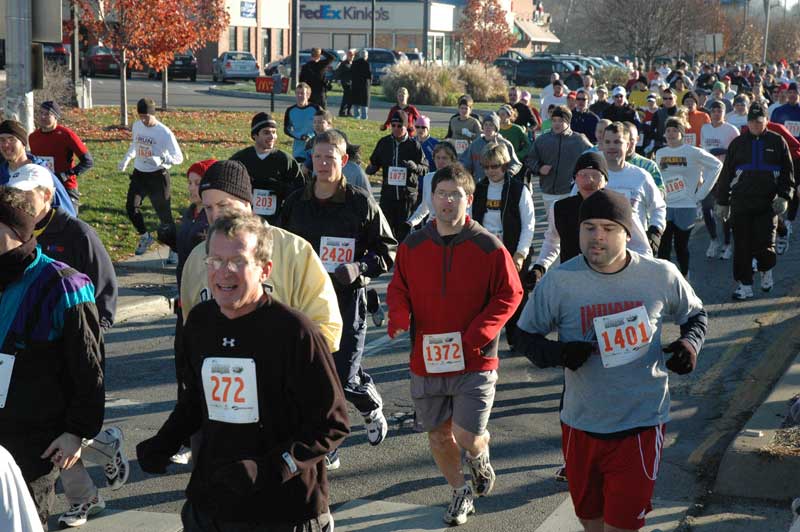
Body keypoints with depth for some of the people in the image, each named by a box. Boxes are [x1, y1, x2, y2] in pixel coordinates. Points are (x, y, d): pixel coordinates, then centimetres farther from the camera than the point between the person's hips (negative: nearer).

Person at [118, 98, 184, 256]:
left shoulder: (164, 133, -15)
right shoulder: (137, 126, 3)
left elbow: (178, 157, -14)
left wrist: (161, 159, -30)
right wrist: (126, 159, 10)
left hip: (158, 176, -5)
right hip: (139, 173, 5)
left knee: (163, 212, -2)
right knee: (131, 206, -6)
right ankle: (145, 237, 16)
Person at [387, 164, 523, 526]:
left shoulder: (488, 247, -8)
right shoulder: (412, 245, 0)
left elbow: (509, 294, -4)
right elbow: (398, 289, 10)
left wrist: (477, 335, -15)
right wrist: (399, 317, -12)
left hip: (474, 361, -3)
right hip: (426, 359, 3)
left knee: (467, 437, -10)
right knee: (438, 435, 12)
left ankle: (481, 456, 29)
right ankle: (461, 492, 38)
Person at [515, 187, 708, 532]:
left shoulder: (662, 276, -5)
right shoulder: (558, 281, -8)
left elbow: (695, 314, 13)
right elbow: (526, 337, 1)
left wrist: (691, 342, -10)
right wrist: (559, 353, -20)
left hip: (641, 424, -1)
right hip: (581, 423, 2)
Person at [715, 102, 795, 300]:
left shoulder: (777, 142, 6)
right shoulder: (738, 143, 9)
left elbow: (787, 172, 8)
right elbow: (726, 174, 12)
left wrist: (784, 196, -4)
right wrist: (722, 202, 10)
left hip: (767, 204, -1)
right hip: (741, 203, 1)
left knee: (765, 243, -7)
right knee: (742, 246, 1)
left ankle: (766, 271, 23)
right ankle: (744, 285, 10)